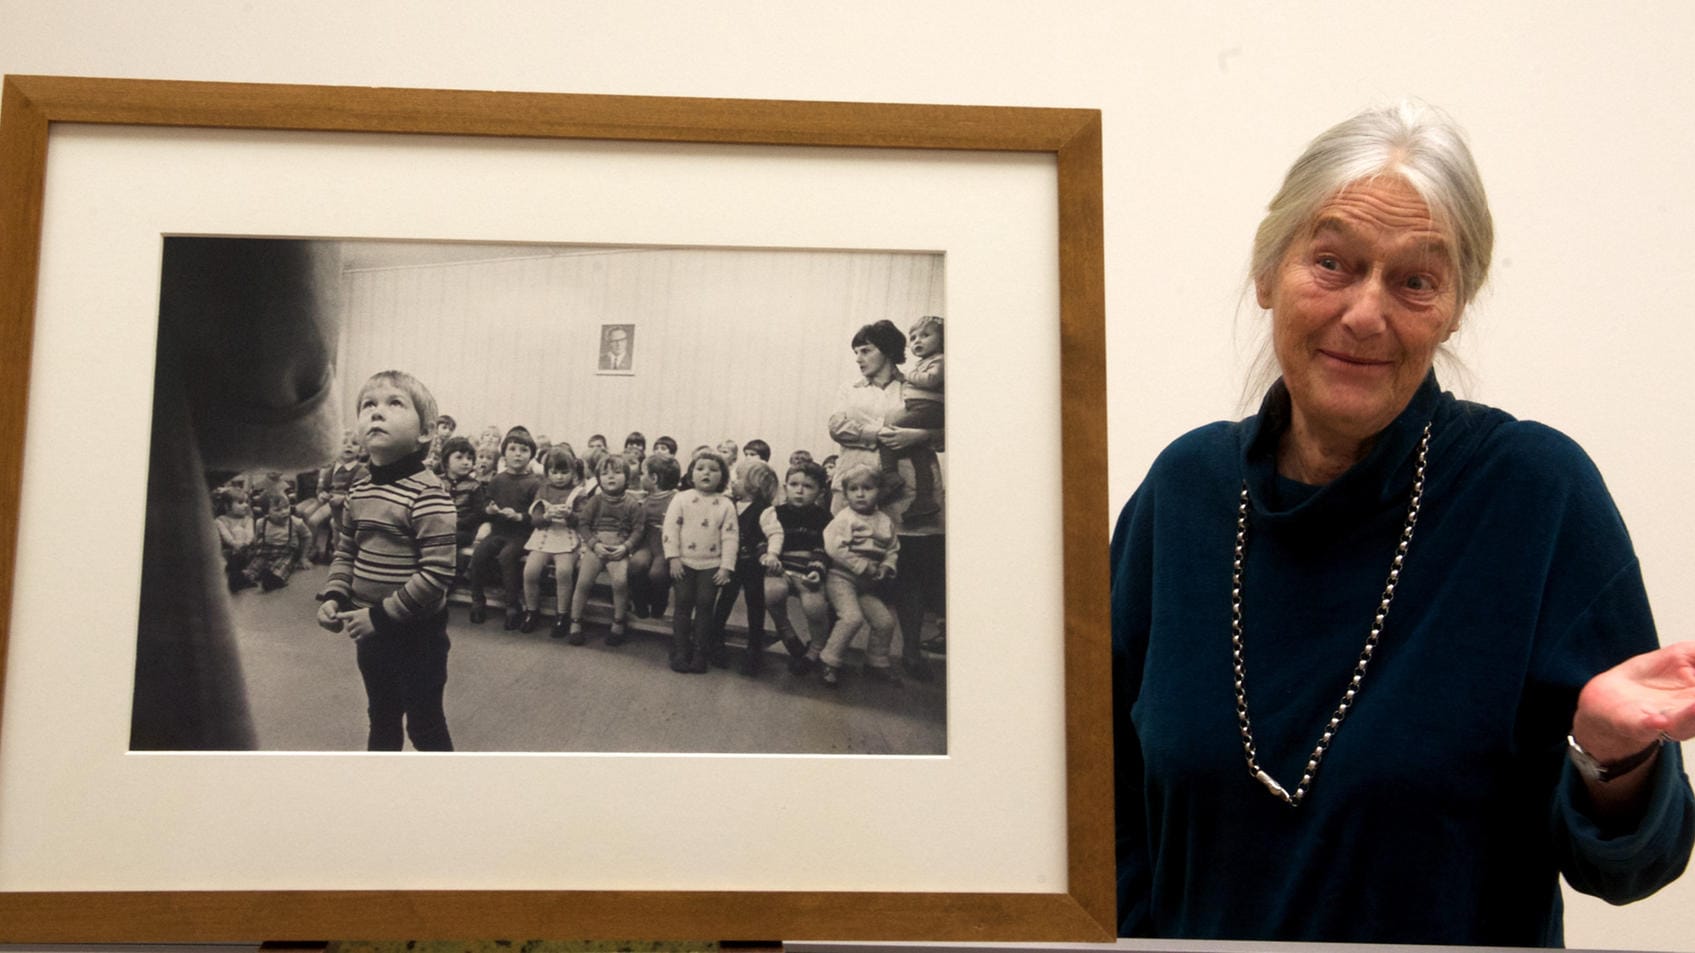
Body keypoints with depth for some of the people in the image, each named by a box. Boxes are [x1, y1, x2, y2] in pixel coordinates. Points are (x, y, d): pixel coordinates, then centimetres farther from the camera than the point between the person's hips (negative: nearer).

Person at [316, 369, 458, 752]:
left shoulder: (428, 494, -22)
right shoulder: (359, 490, 2)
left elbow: (438, 571, -26)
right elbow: (346, 551, 13)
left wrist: (382, 614, -22)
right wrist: (334, 597, -4)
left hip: (417, 633, -7)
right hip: (372, 631, 7)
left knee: (425, 724, 6)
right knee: (381, 717, 24)